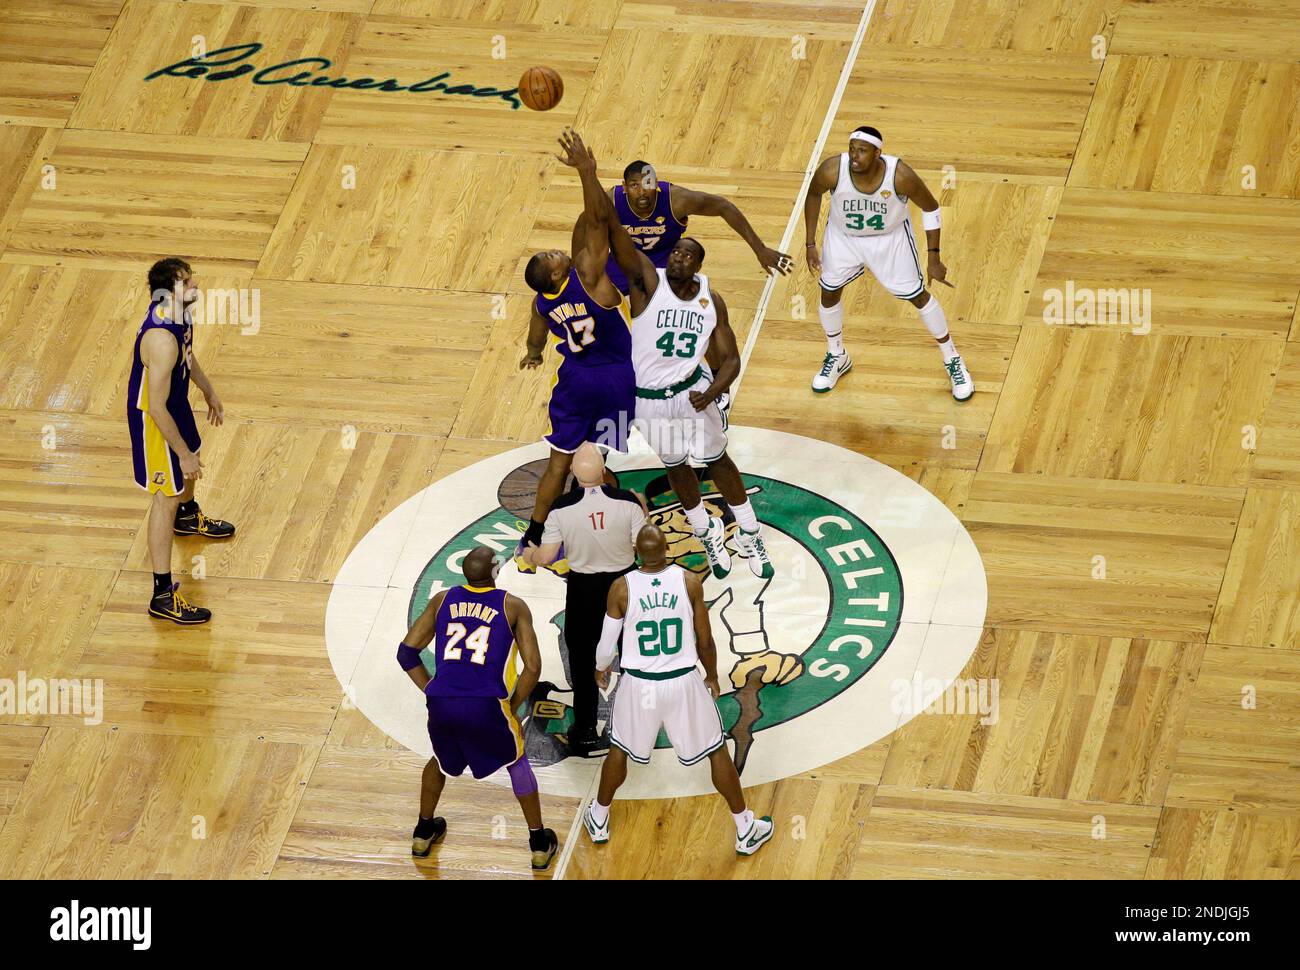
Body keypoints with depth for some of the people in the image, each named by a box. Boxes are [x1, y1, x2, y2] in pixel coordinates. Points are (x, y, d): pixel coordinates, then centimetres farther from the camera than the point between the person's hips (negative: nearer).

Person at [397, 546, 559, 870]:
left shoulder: (443, 600, 12)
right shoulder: (513, 607, 4)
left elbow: (406, 652, 12)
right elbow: (532, 668, -1)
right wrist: (511, 709, 12)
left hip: (441, 704, 3)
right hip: (486, 706, -3)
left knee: (442, 759, 36)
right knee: (516, 763, 26)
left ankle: (423, 833, 44)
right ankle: (539, 844, 30)